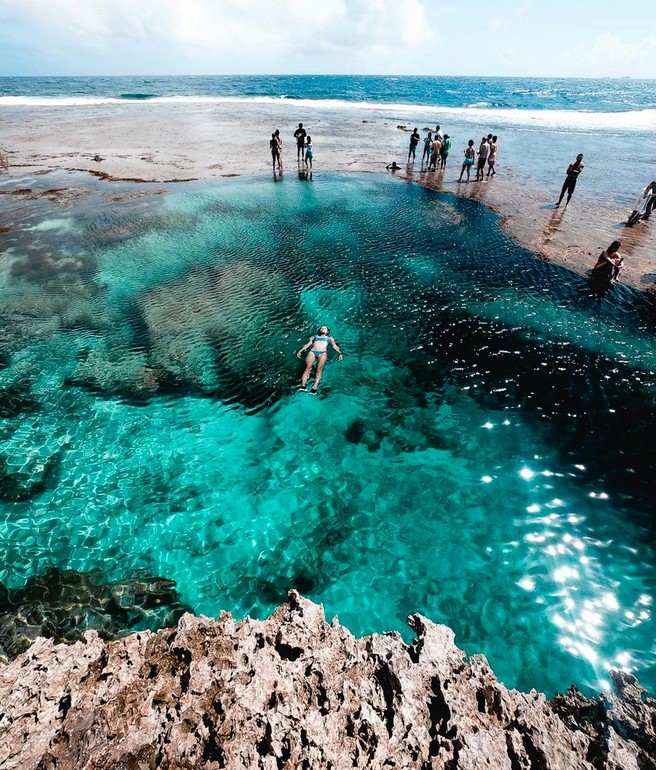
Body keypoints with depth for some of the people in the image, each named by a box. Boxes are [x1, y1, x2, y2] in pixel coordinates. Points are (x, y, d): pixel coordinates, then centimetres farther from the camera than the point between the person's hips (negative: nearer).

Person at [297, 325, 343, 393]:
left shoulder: (329, 338, 31)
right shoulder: (314, 336, 33)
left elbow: (334, 346, 18)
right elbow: (308, 344, 23)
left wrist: (340, 353, 1)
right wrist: (300, 350, 8)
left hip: (323, 352, -1)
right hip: (312, 351, 1)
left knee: (319, 369, -26)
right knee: (308, 367, -24)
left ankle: (315, 387, -39)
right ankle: (303, 385, -37)